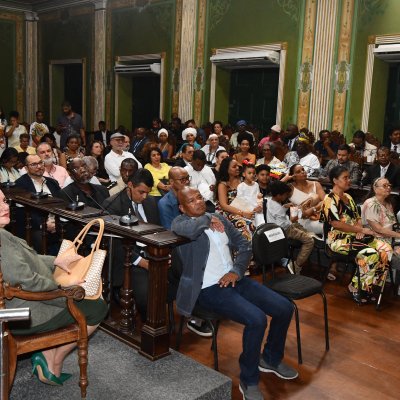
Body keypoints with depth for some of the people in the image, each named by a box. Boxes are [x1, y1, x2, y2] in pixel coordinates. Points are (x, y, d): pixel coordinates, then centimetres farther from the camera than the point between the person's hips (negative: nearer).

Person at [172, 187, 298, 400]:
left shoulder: (220, 219, 15)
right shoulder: (180, 222, -3)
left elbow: (244, 246, 13)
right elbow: (188, 230, -30)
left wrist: (236, 271, -4)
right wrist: (207, 219, -10)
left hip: (233, 279, 7)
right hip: (209, 288, -7)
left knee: (284, 308, -1)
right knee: (257, 320, -27)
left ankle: (271, 359, 25)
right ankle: (249, 380, -3)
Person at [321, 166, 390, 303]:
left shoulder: (348, 197, 17)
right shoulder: (330, 199, -11)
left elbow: (357, 217, 19)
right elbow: (336, 223, -19)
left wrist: (360, 229, -4)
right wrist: (361, 230, -17)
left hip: (354, 236, 9)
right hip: (339, 239, -9)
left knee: (385, 248, -8)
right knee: (370, 254, -28)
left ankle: (368, 286, -2)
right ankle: (357, 288, -10)